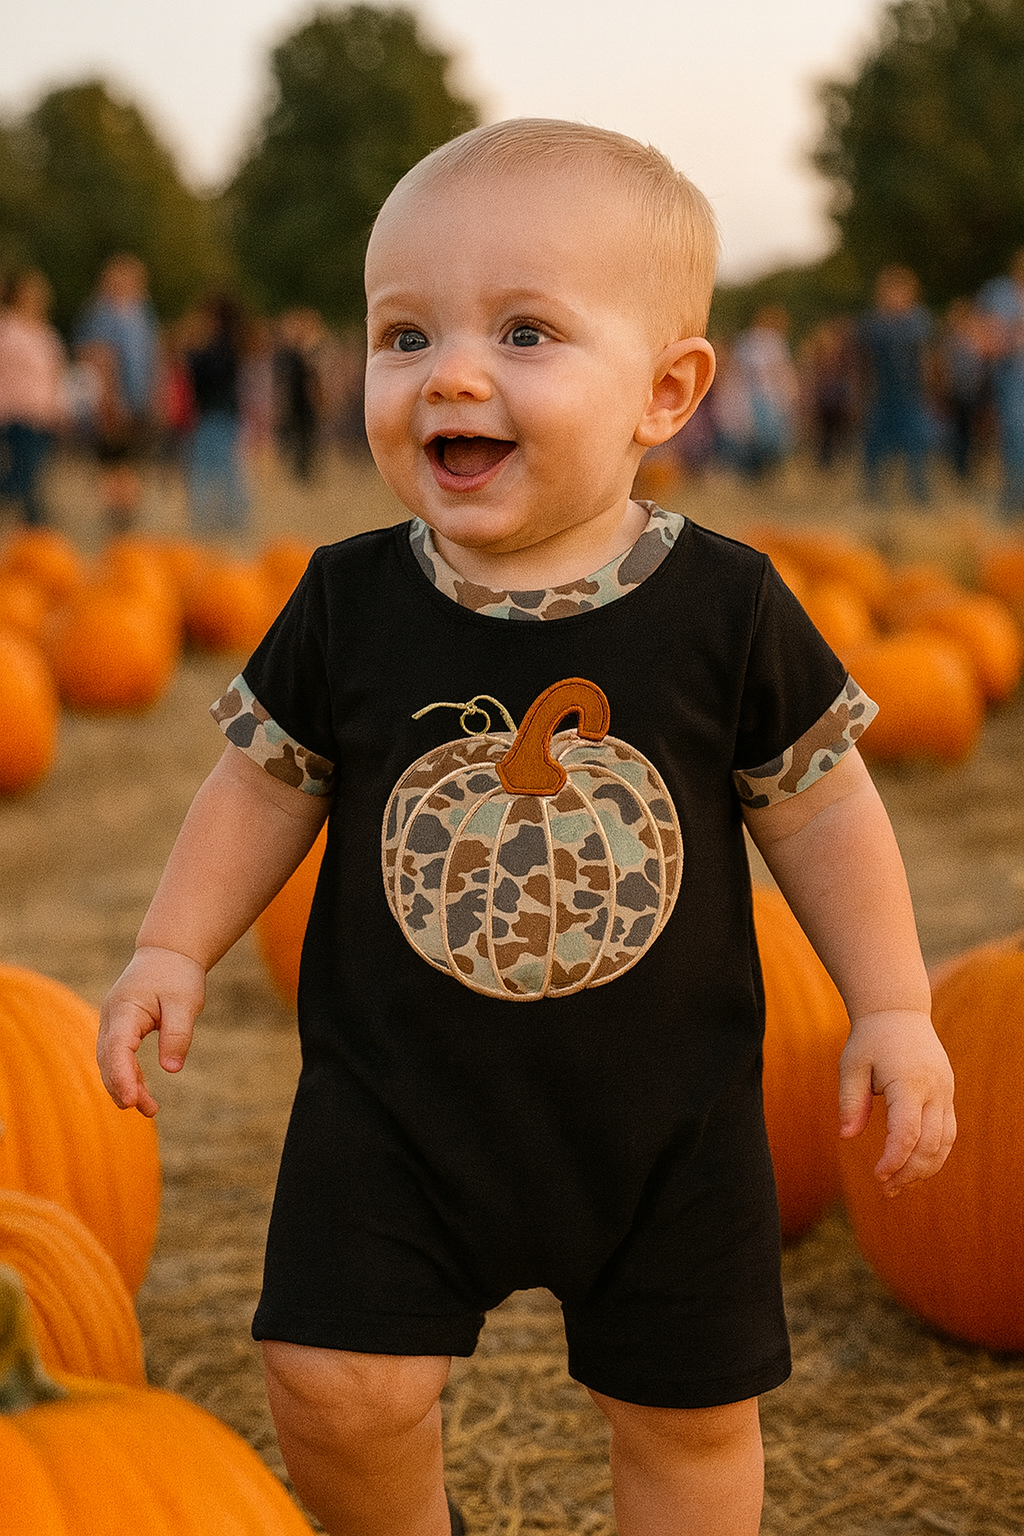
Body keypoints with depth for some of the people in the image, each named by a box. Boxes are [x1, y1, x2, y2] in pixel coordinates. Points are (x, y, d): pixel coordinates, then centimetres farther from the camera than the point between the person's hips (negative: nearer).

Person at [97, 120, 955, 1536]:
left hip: (668, 1115, 0)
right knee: (335, 1389, -5)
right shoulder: (348, 606, -8)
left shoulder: (726, 609, -11)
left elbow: (818, 805, -1)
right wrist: (173, 952, -2)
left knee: (687, 1416, 11)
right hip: (396, 1103, 1)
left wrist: (892, 1011, -1)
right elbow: (267, 782, 5)